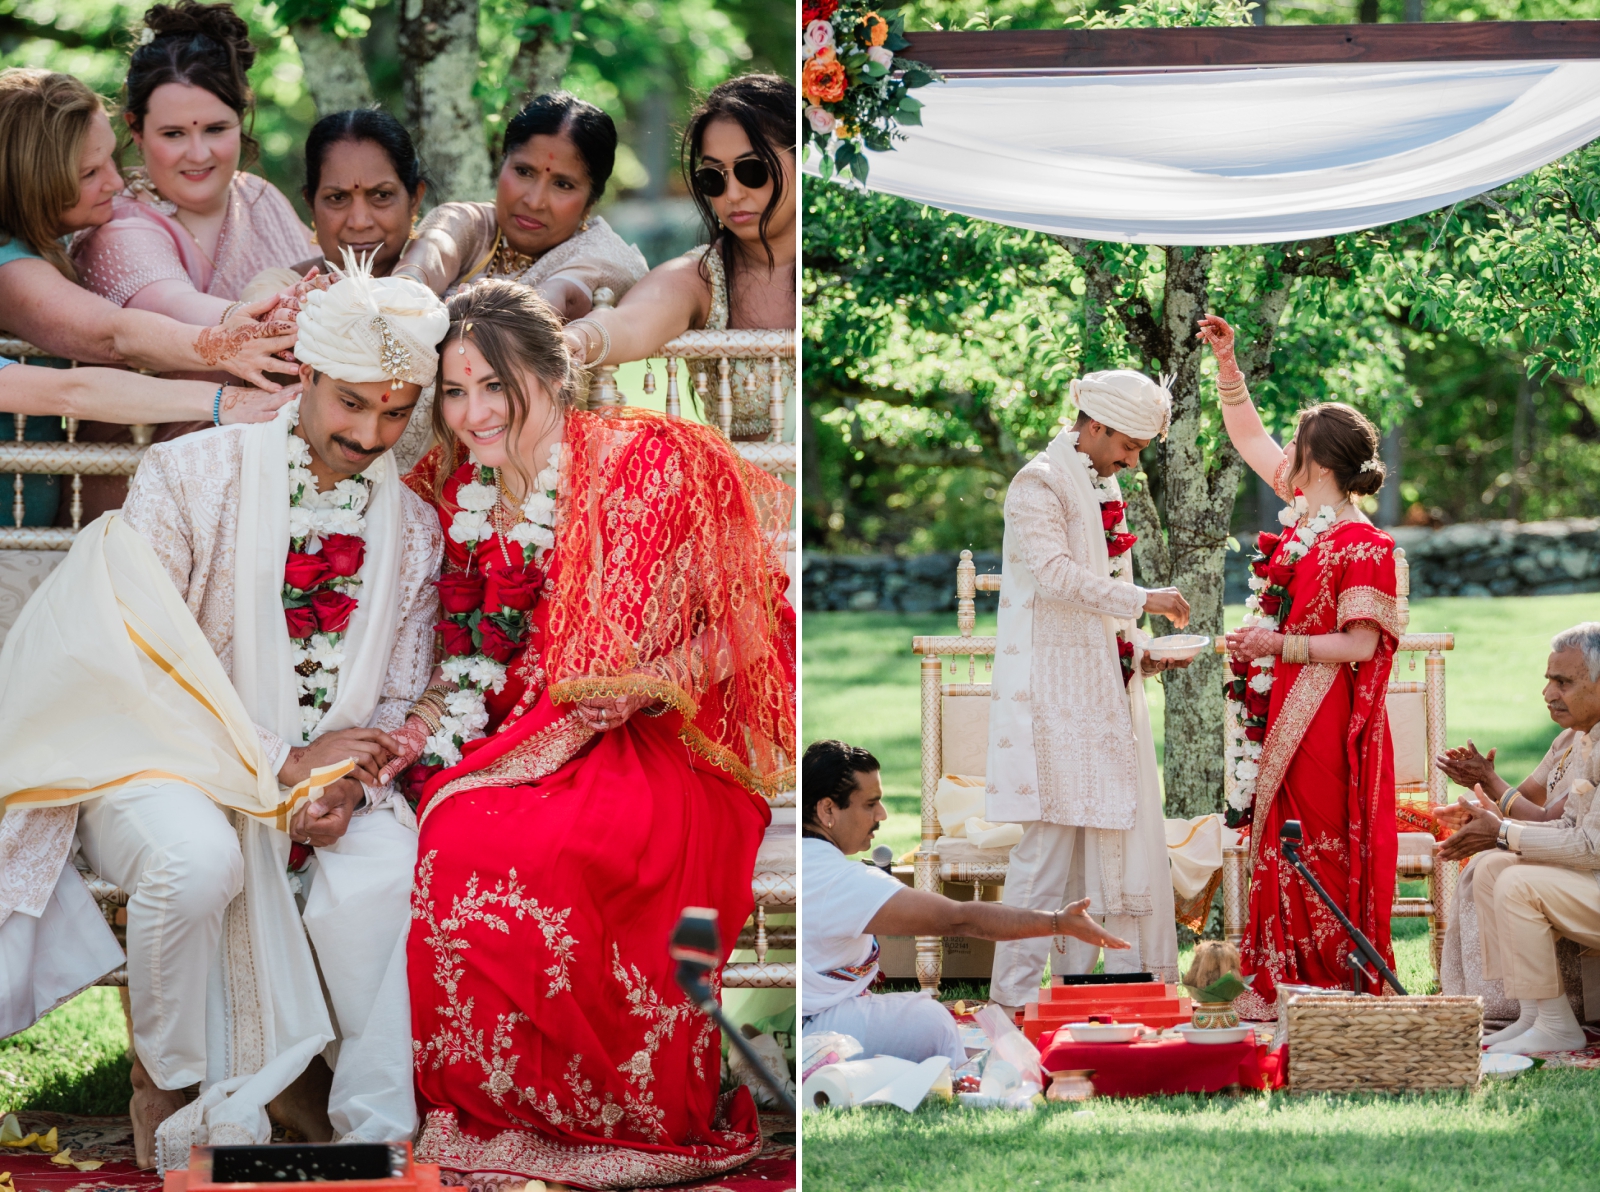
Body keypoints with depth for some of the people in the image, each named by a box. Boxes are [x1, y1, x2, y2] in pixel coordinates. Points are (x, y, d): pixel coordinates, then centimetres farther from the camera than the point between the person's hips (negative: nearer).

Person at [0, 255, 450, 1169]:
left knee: (387, 874, -30)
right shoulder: (192, 477, -7)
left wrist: (349, 786, -15)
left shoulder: (413, 528, 7)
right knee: (197, 855, -37)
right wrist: (275, 763, -19)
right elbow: (130, 659, -12)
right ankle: (168, 1084, -11)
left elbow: (401, 700, 9)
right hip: (160, 763, -3)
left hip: (327, 781, 3)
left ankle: (378, 1128, -14)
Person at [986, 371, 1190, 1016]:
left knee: (1105, 827, 7)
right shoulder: (1039, 483, -10)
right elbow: (1056, 573, -22)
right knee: (1053, 830, -8)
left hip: (1104, 684, 9)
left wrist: (1140, 648, 9)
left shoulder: (1104, 485, 17)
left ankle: (1081, 969, 11)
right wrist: (1143, 599, -21)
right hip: (1054, 684, -9)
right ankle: (1018, 981, -3)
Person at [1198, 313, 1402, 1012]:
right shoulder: (1304, 512, 7)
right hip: (1281, 716, 9)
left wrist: (1279, 647, -21)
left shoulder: (1361, 545, -18)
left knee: (1320, 853, -4)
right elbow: (1248, 437, 18)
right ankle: (1281, 983, 17)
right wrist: (1226, 361, 13)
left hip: (1324, 721, -9)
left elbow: (1360, 645, -19)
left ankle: (1328, 985, 2)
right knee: (1277, 846, 11)